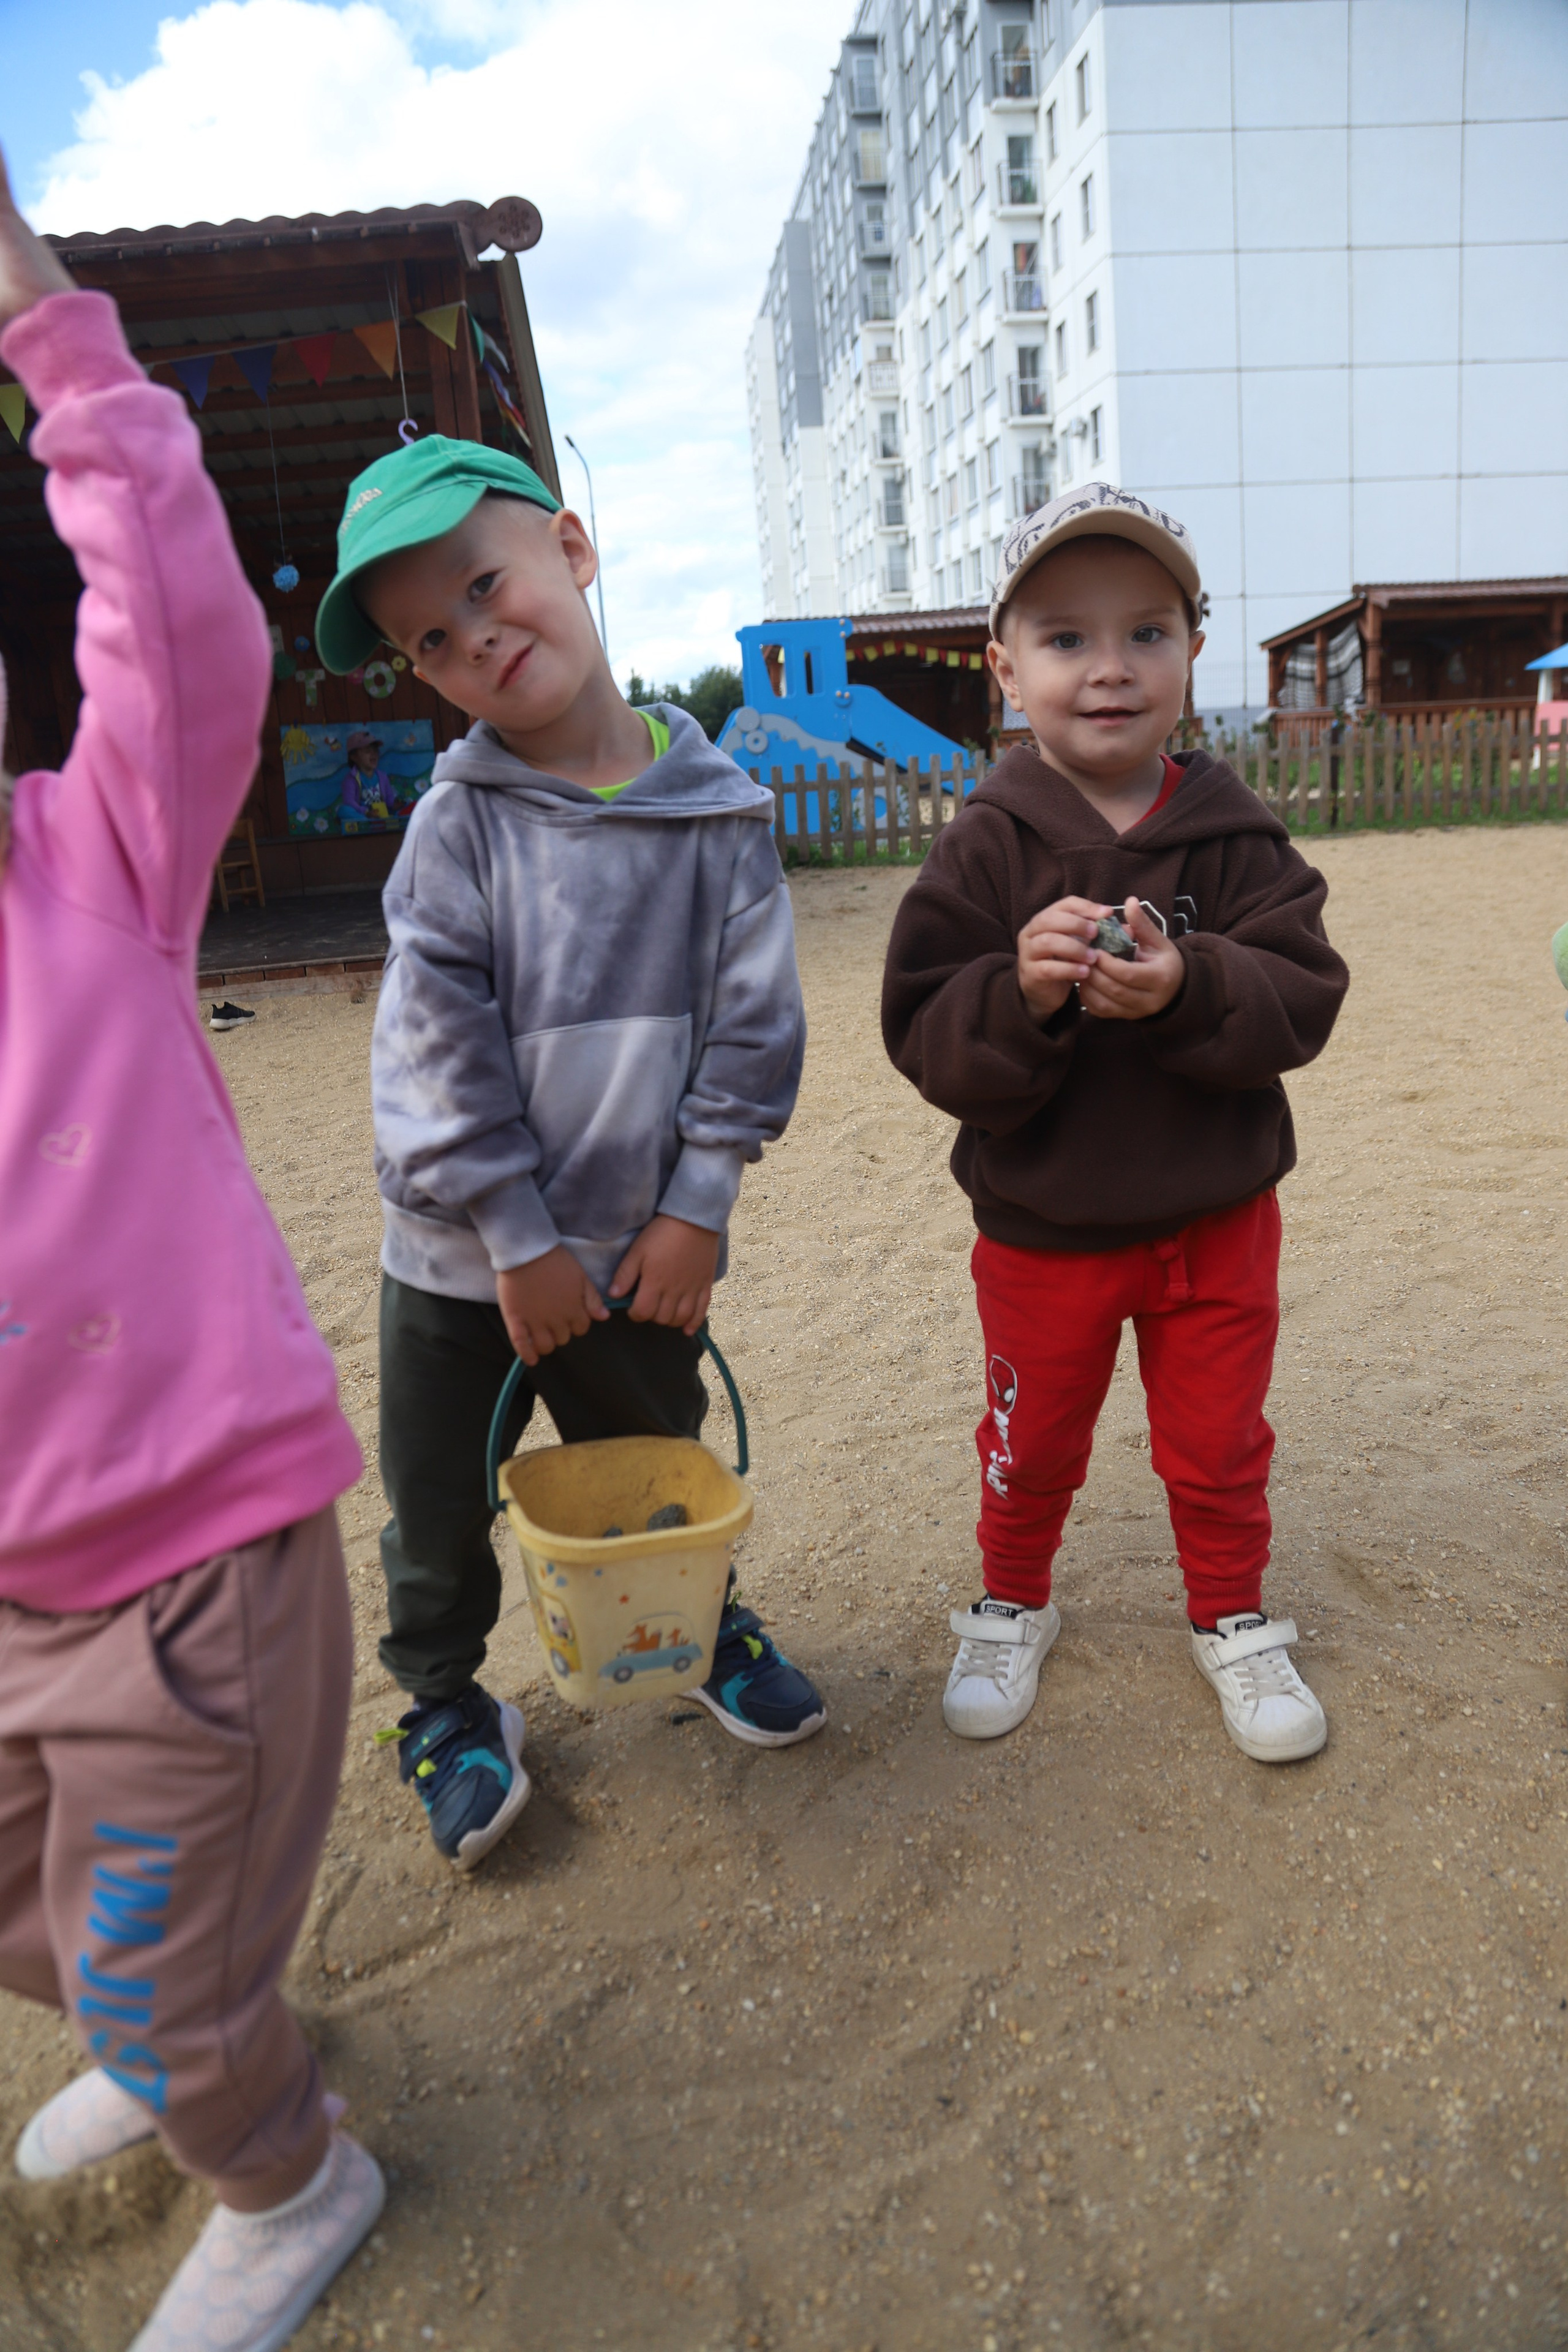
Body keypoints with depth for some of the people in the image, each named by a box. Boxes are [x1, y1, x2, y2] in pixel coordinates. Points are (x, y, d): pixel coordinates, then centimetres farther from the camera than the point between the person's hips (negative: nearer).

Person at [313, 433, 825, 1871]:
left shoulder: (719, 809, -6)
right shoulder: (460, 824, -9)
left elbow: (753, 1024, -5)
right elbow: (438, 1048, -11)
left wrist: (696, 1207, -8)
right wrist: (520, 1239, -12)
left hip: (642, 1247, 1)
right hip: (460, 1254, 0)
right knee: (441, 1503, 14)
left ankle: (708, 1624, 50)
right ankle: (446, 1700, 40)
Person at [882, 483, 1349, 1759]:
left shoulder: (1239, 839, -6)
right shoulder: (987, 851, -11)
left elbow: (1302, 999, -13)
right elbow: (927, 1041, -16)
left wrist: (1186, 990, -30)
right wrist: (1020, 994, -34)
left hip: (1217, 1218, 1)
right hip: (1041, 1229, -1)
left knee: (1218, 1442, 17)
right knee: (1033, 1442, 17)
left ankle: (1232, 1616, 42)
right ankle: (1014, 1604, 43)